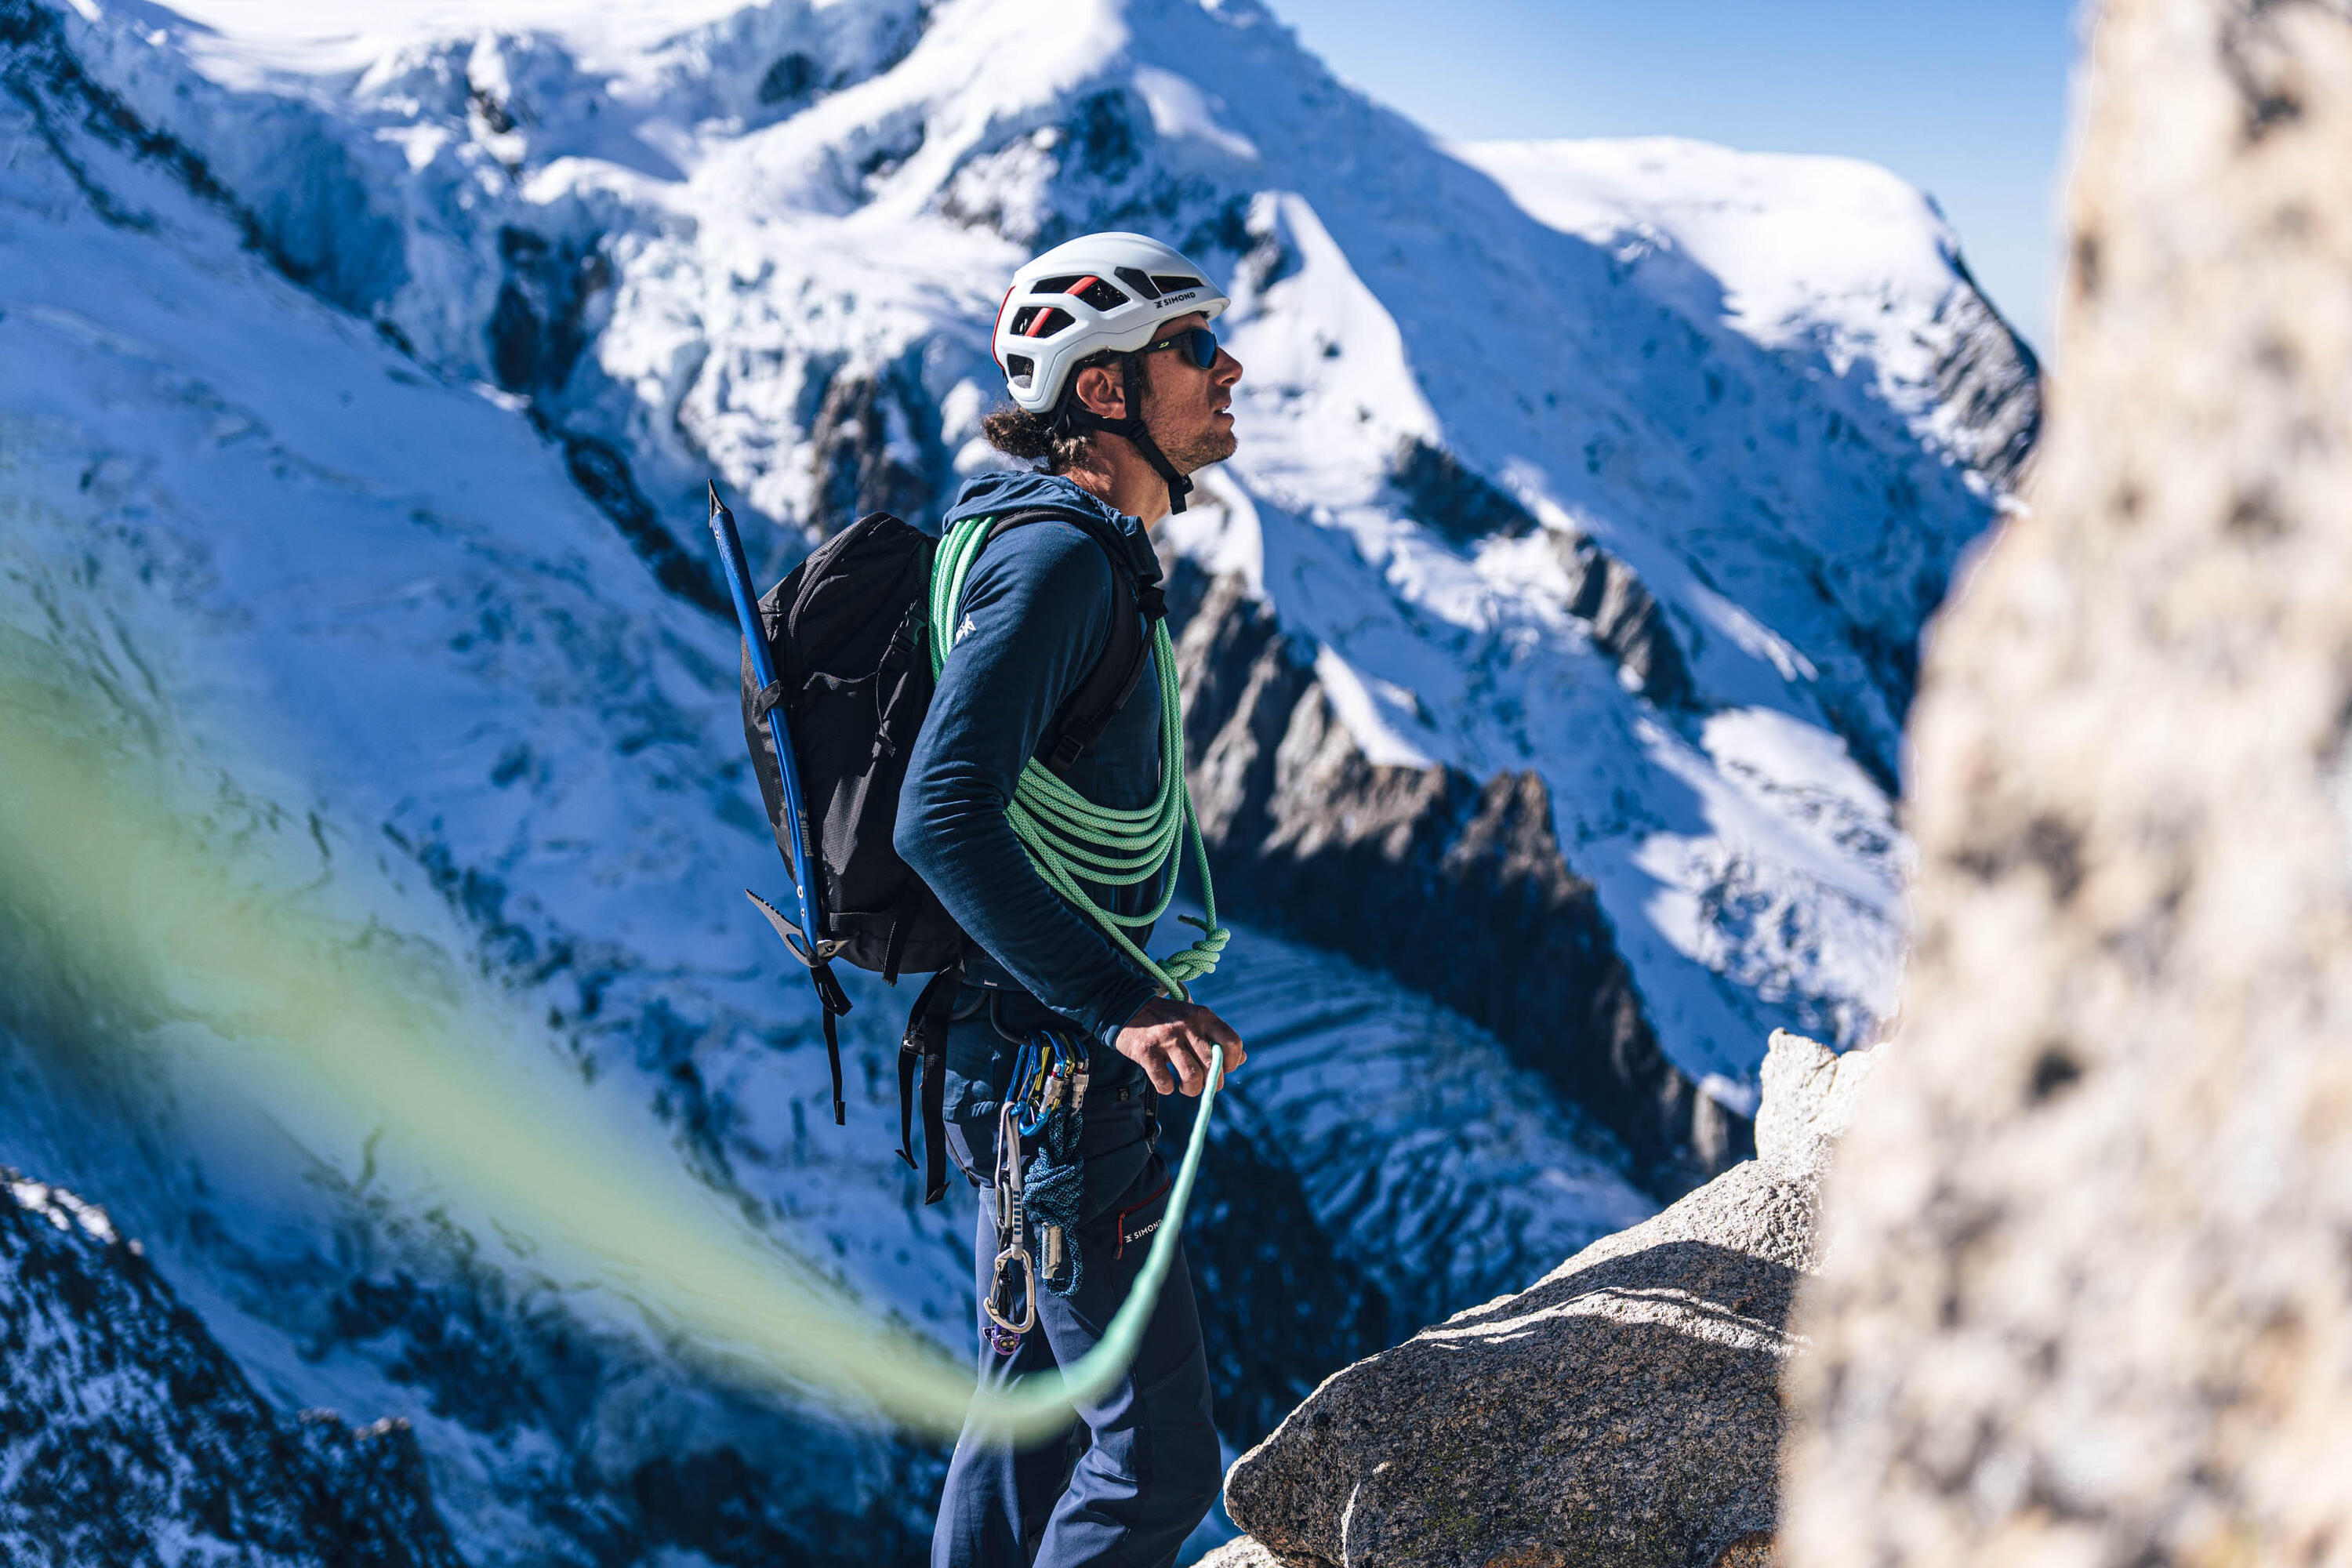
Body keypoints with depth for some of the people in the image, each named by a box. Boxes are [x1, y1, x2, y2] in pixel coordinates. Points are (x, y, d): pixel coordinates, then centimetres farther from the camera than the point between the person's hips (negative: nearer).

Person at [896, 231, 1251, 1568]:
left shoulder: (1093, 552, 14)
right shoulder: (1058, 556, -18)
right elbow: (945, 819, -28)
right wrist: (1119, 1004, -32)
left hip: (1031, 1055, 11)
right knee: (1157, 1460, -7)